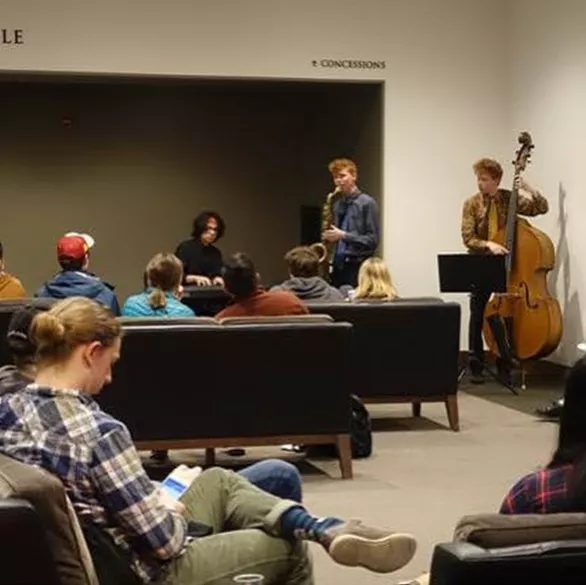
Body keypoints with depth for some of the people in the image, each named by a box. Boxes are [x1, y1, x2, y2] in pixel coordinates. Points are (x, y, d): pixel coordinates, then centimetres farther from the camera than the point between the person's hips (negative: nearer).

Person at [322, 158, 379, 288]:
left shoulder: (367, 203, -6)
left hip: (358, 267, -7)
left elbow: (372, 240, -11)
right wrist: (329, 237, 3)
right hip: (338, 266, 7)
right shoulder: (337, 204, 15)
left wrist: (343, 235, -18)